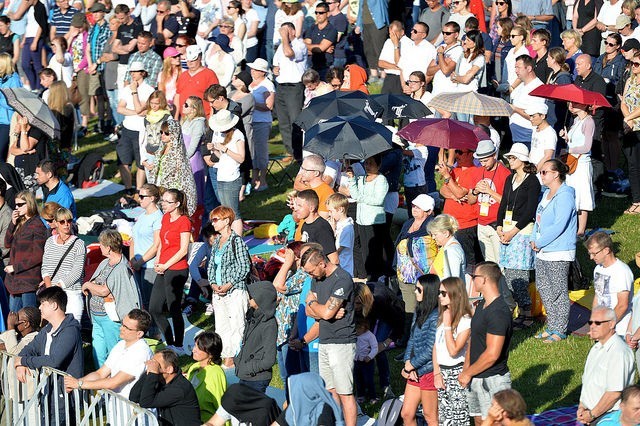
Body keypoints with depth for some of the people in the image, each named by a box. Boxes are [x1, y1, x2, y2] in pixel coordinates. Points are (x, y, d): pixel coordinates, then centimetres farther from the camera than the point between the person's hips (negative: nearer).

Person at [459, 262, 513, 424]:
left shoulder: (498, 313, -22)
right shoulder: (482, 306, 10)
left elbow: (492, 354, -24)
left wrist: (468, 373, -15)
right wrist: (466, 368, 6)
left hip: (492, 379, -10)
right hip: (475, 378, 10)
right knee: (479, 419, 16)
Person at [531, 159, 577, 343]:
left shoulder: (565, 195, -16)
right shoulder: (546, 193, 14)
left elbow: (559, 225, -21)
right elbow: (539, 219, 20)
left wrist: (540, 242, -15)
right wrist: (534, 239, 3)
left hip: (559, 252, -10)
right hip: (543, 252, 10)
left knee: (558, 291, -2)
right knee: (543, 288, 14)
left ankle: (560, 331, 6)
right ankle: (552, 326, 25)